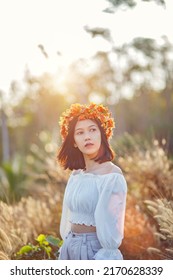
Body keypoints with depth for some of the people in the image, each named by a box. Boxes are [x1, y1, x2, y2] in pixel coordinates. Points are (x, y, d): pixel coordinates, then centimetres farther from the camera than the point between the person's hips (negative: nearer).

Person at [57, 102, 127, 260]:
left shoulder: (112, 176, -14)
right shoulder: (76, 175, 8)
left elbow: (110, 228, -17)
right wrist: (67, 248, 16)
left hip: (95, 250, -7)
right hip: (70, 248, 7)